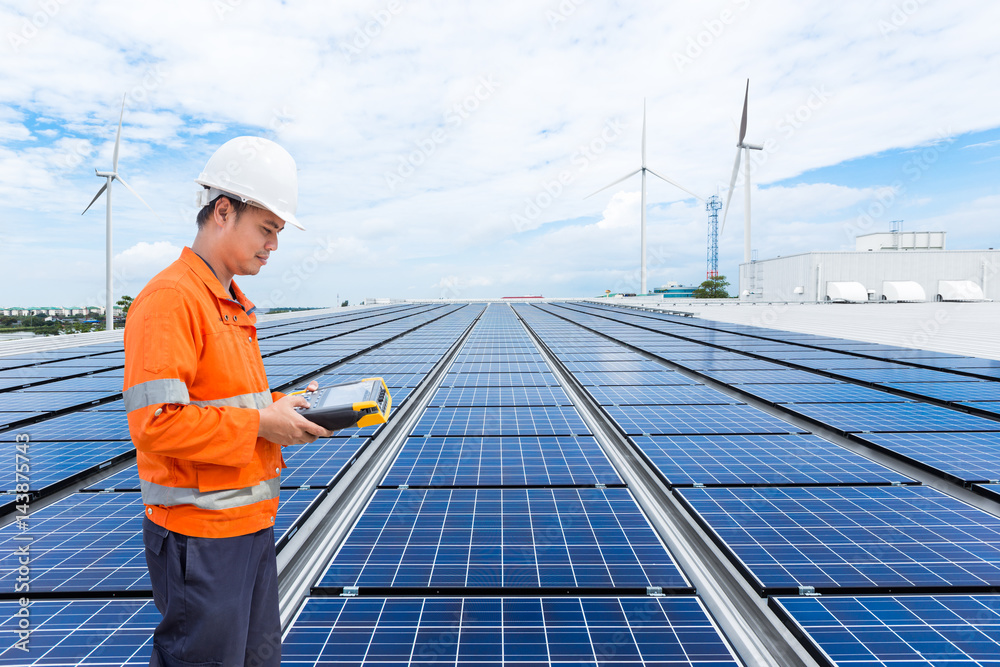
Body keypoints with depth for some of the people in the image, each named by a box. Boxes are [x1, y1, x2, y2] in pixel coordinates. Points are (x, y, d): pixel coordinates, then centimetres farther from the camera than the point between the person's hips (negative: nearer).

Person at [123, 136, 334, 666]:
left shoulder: (235, 306, 13)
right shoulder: (170, 298, -18)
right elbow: (155, 422, -25)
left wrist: (281, 407, 4)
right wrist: (258, 423, -19)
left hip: (252, 522, 9)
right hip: (200, 533, -9)